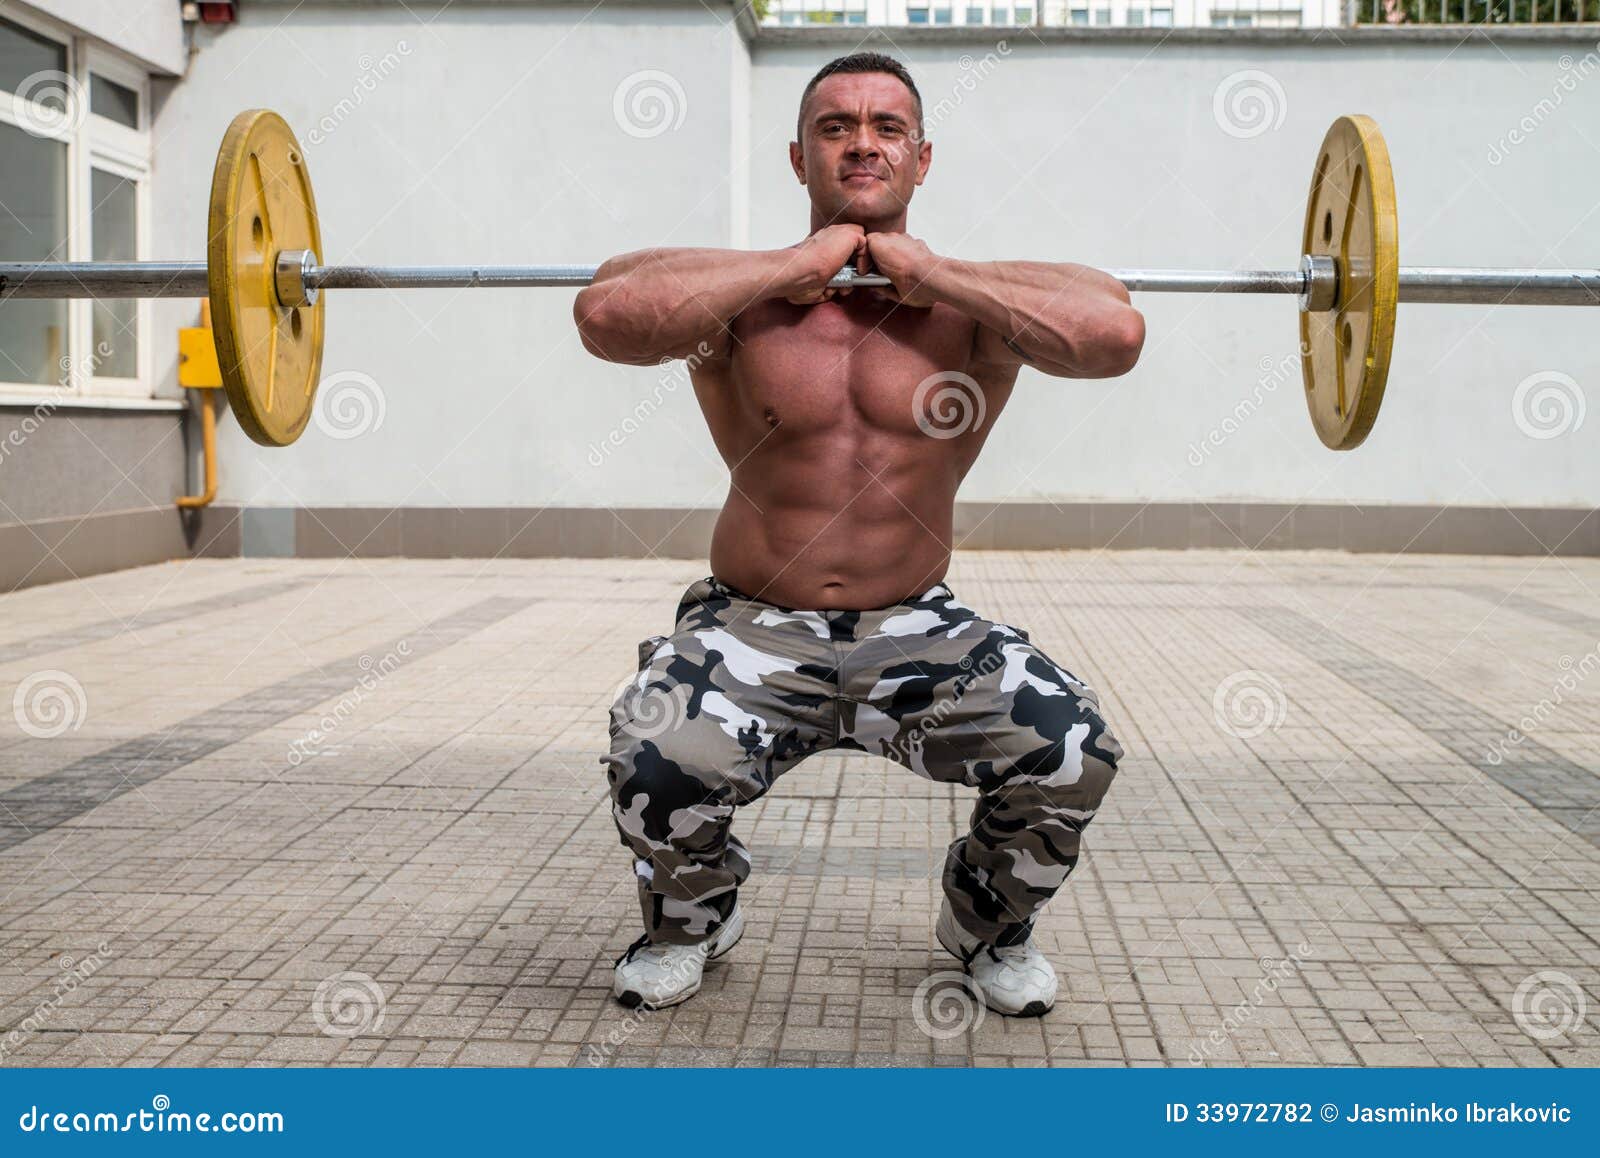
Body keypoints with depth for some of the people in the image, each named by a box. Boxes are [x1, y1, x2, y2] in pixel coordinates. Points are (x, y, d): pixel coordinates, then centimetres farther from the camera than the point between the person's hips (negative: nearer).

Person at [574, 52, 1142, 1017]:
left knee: (1074, 751, -21)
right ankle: (690, 922, 10)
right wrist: (797, 265, -18)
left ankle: (991, 928, 14)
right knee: (655, 759, -29)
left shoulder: (975, 303, -2)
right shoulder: (739, 297, -4)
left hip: (921, 635, 1)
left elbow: (1115, 332, -24)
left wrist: (929, 273, -17)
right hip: (752, 633, -1)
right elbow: (606, 314, -27)